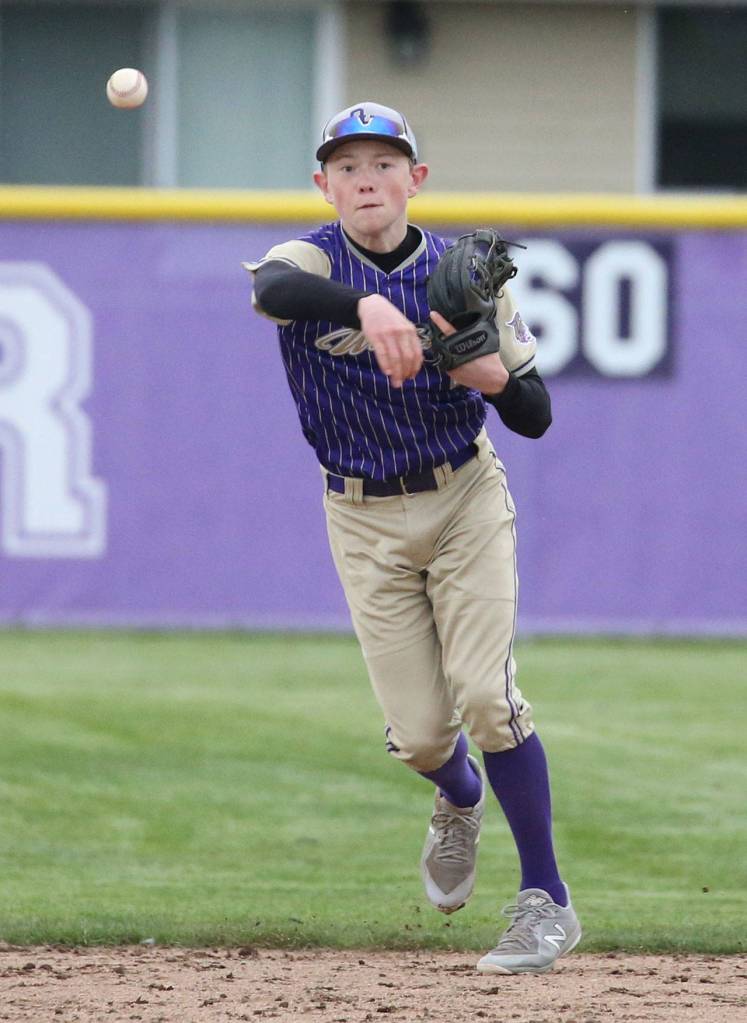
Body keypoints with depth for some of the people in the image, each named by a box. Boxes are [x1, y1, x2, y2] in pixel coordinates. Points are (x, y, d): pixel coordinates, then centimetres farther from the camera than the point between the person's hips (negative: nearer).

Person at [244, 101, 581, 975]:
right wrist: (367, 306, -55)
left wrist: (497, 378, -24)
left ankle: (546, 899, -5)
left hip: (465, 501, 0)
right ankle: (459, 803, 36)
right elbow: (270, 291, -38)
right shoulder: (313, 260, -9)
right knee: (419, 730, -2)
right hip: (365, 520, 0)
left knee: (484, 694, -16)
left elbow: (535, 419, -1)